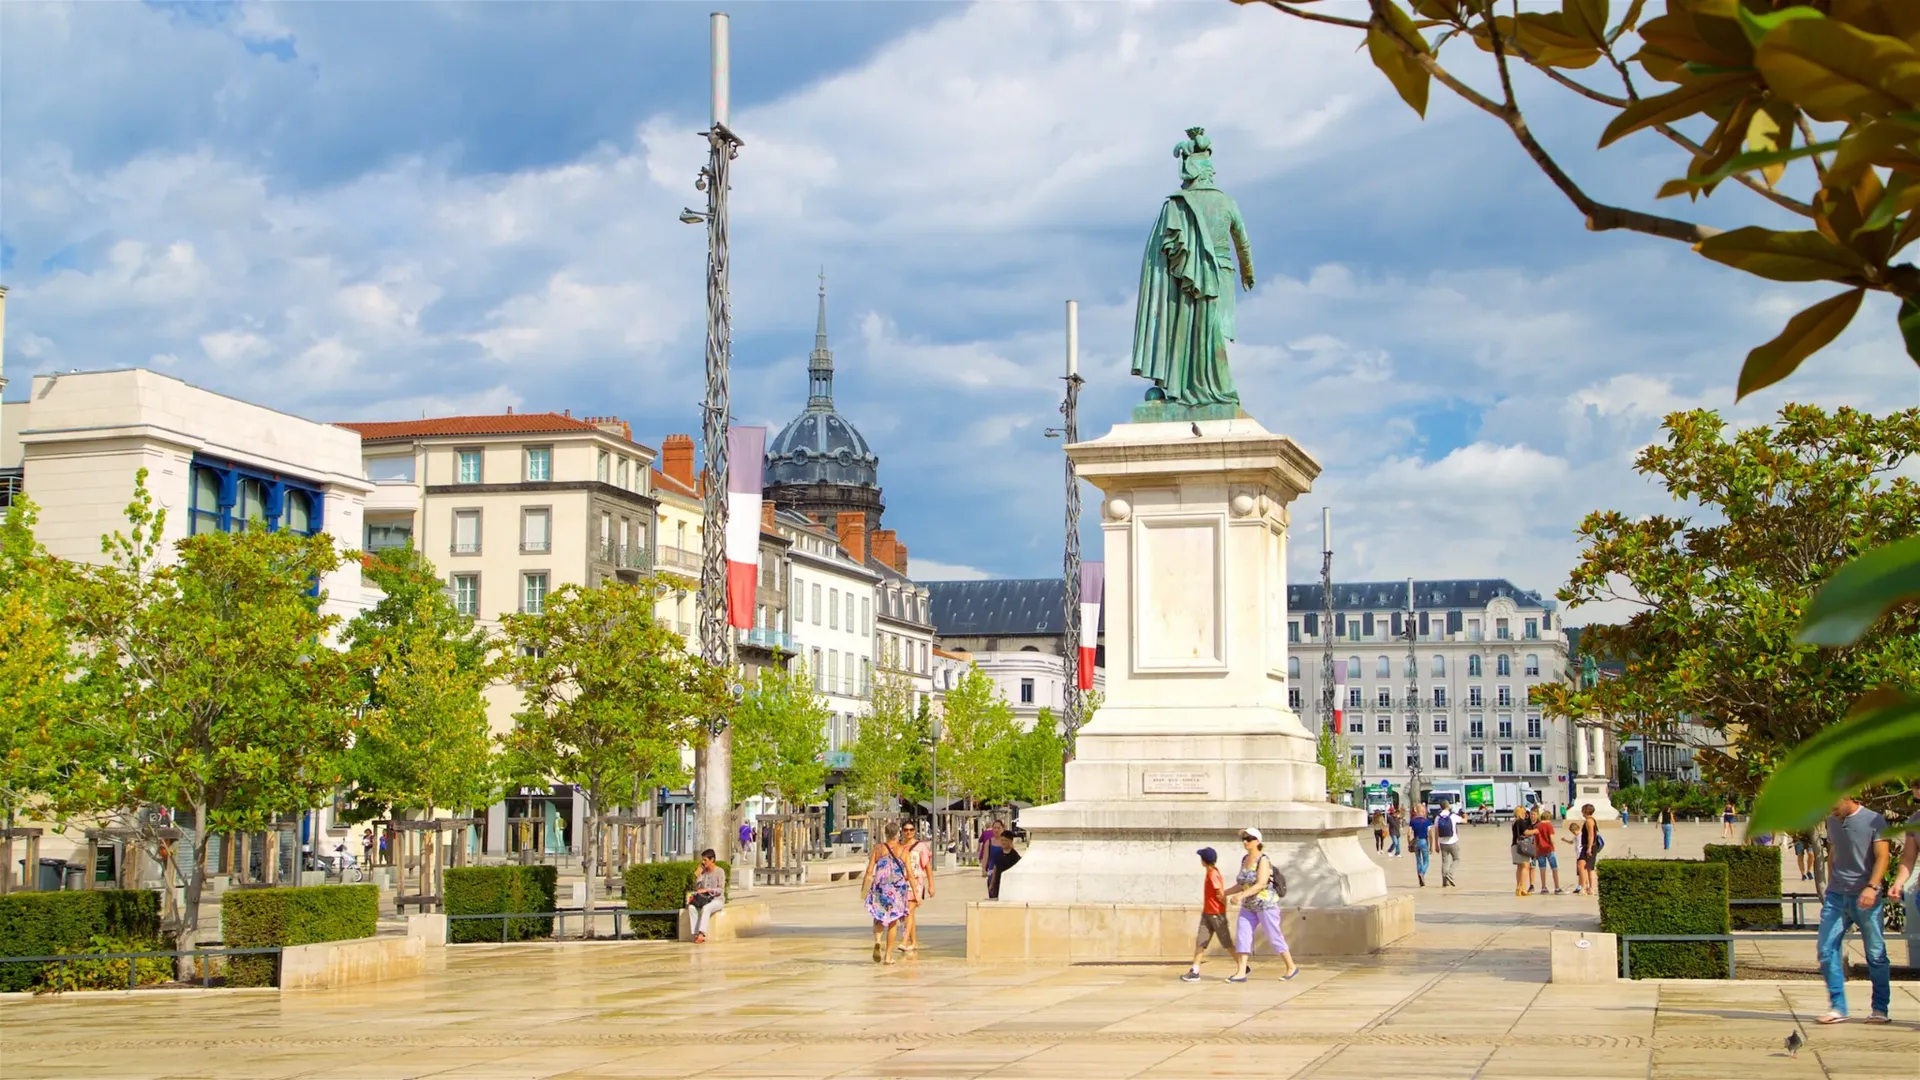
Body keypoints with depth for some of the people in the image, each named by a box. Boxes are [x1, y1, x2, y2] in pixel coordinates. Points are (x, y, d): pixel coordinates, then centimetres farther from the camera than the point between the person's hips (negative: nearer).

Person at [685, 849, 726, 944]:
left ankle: (701, 934, -48)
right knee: (692, 907, -27)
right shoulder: (703, 872, 9)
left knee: (706, 908, -37)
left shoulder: (720, 872, -5)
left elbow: (720, 890, -11)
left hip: (717, 900, -5)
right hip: (704, 900, 5)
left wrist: (707, 890, -23)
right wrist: (697, 875, -4)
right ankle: (696, 933, -35)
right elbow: (696, 888, 9)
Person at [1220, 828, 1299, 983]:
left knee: (1274, 937, -1)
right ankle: (1241, 972, -6)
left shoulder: (1263, 860, -15)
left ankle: (1292, 967, 14)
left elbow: (1261, 884, -25)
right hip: (1249, 906, 8)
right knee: (1242, 935, -4)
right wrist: (1225, 893, 10)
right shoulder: (1244, 859, 9)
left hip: (1266, 904, -8)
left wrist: (1241, 895, -31)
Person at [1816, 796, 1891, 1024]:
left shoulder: (1874, 820, -3)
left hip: (1865, 898, -5)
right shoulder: (1832, 822, 14)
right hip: (1836, 896, 5)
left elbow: (1882, 857, -9)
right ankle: (1838, 1007, 0)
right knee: (1827, 950, -5)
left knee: (1876, 954, 2)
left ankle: (1880, 1009, 13)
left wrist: (1872, 887, -22)